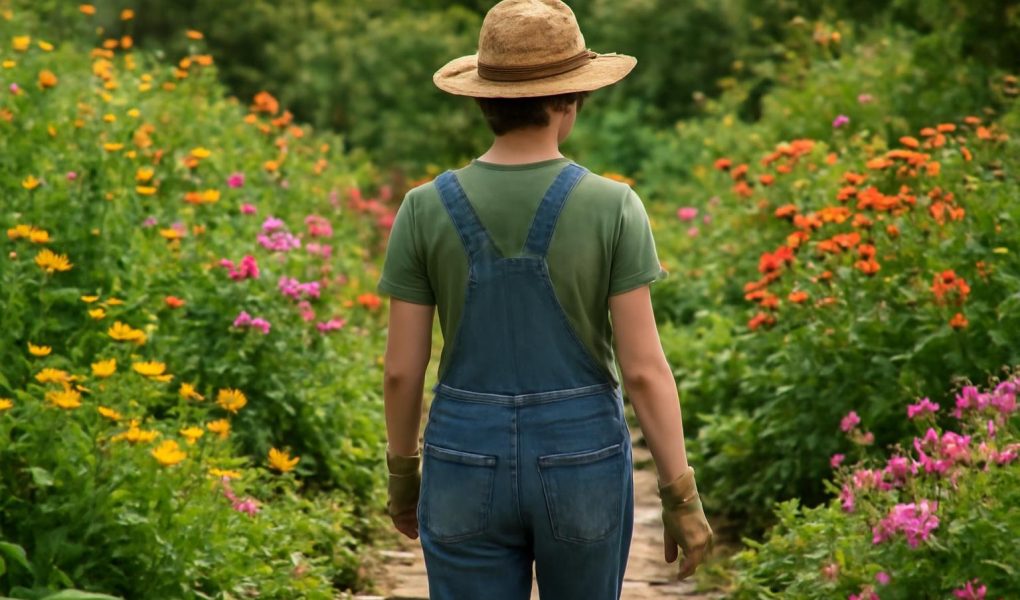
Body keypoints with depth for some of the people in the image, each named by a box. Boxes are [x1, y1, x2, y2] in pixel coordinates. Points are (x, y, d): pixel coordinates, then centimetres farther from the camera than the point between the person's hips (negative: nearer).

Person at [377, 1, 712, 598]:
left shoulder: (426, 209, -7)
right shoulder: (613, 207, -11)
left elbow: (402, 368, -3)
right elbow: (645, 368, -12)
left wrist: (402, 474, 13)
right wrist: (682, 496, -4)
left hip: (469, 465, 0)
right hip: (582, 463, 0)